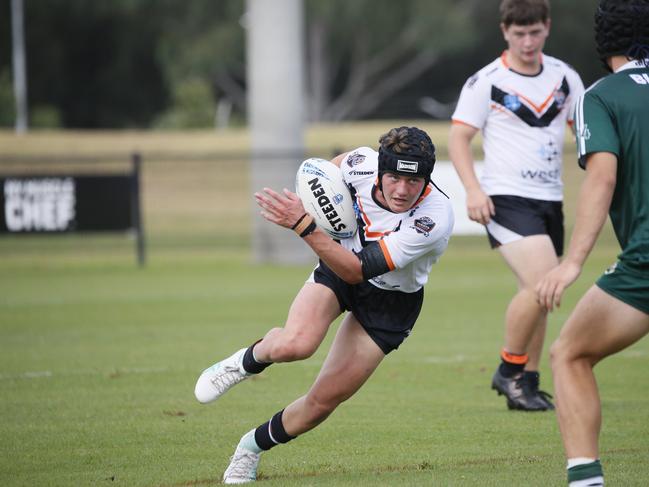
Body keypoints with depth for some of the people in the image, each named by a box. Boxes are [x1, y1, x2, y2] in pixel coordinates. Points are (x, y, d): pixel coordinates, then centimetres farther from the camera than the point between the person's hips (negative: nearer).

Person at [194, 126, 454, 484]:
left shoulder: (434, 219, -36)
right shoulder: (363, 163, -25)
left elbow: (357, 271, -37)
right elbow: (335, 165, 6)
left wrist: (303, 225, -44)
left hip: (390, 302, -2)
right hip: (337, 269, 2)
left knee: (324, 400, -3)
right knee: (293, 344, -29)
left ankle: (254, 446, 24)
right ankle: (246, 362, 6)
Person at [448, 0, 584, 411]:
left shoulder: (564, 76, 9)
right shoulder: (486, 83, -6)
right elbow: (459, 137, -3)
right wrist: (474, 189, -16)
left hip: (550, 201, 6)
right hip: (506, 200, -6)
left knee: (538, 294, 10)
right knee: (541, 284, -22)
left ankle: (527, 385, 22)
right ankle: (510, 371, -6)